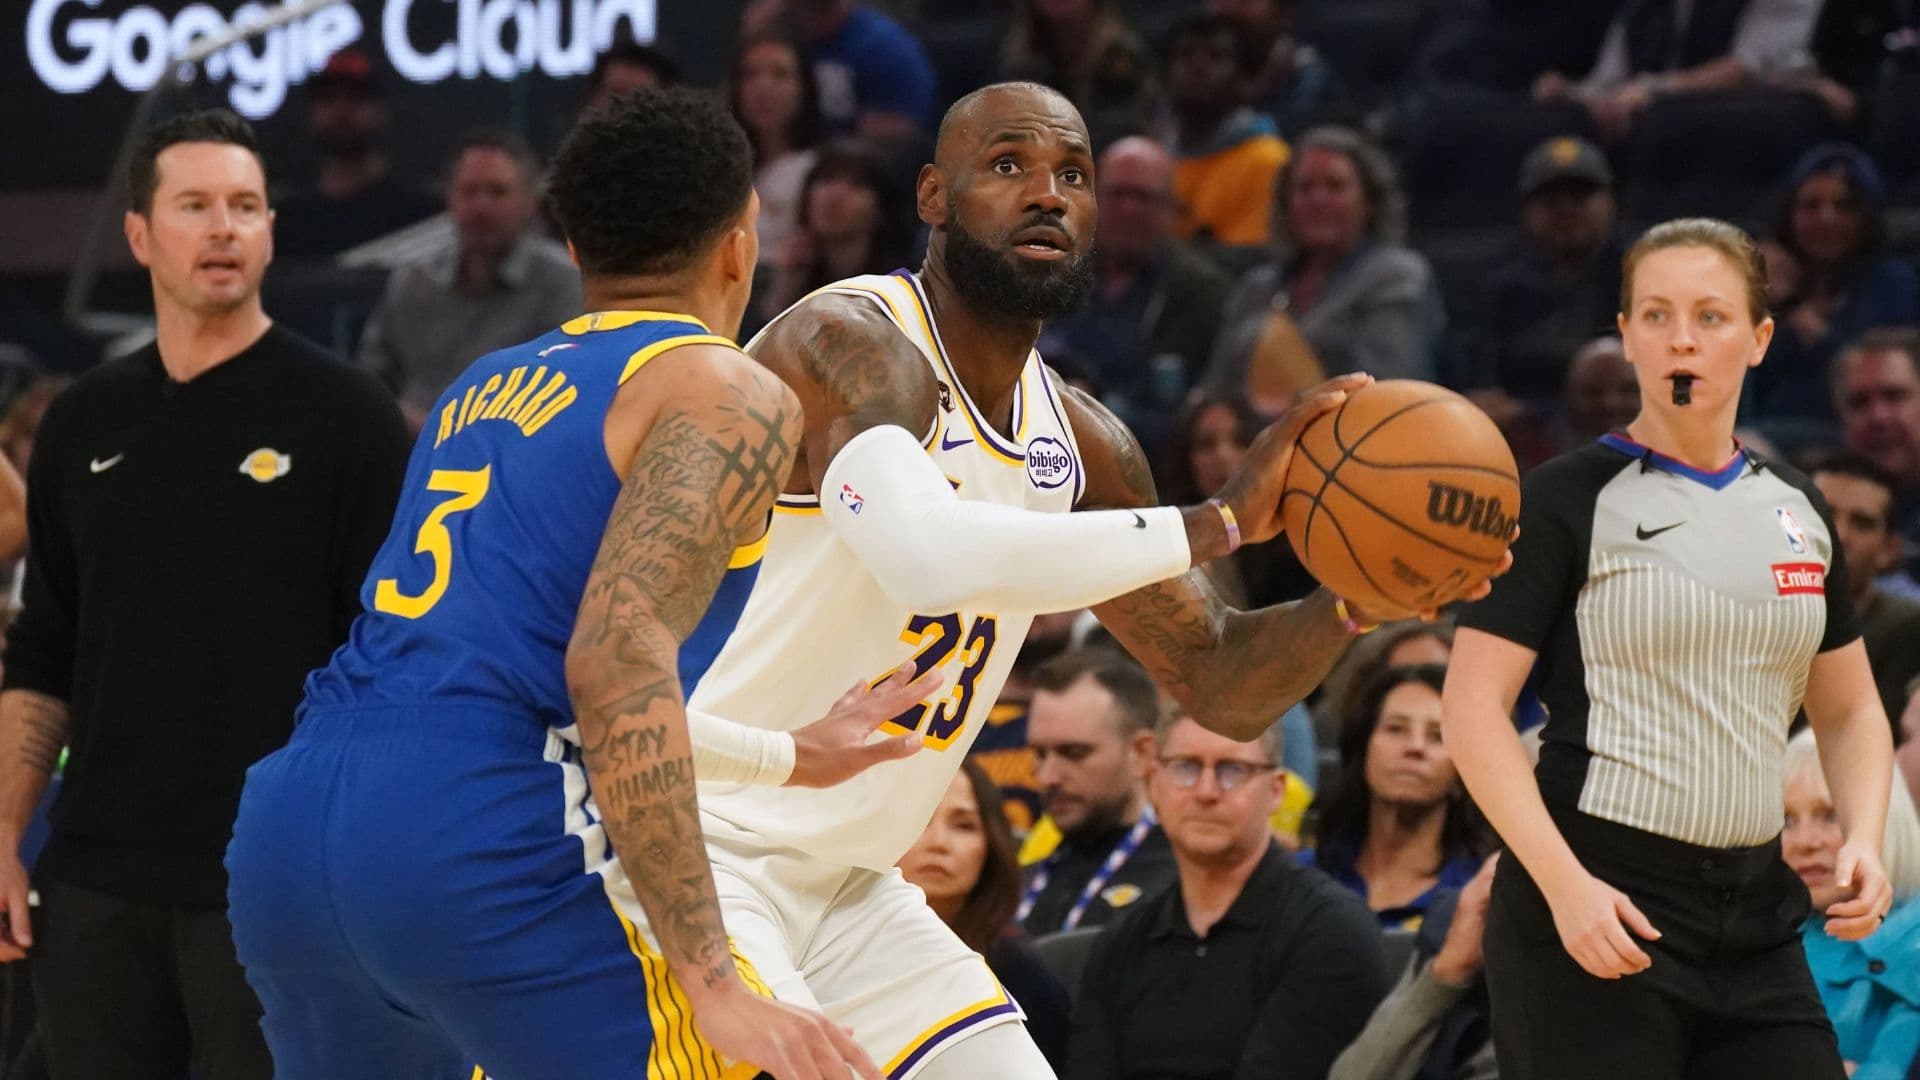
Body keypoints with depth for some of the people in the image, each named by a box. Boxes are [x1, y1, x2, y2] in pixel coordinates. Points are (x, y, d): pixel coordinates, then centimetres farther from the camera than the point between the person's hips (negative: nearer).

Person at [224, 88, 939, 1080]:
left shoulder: (483, 391, 27)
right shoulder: (731, 397, 3)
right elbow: (619, 659, -14)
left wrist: (782, 759, 48)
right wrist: (710, 981, -17)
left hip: (288, 825, 8)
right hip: (482, 847, -8)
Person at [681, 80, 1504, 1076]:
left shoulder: (1083, 449, 8)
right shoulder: (848, 345, -18)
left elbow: (1220, 684, 15)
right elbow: (933, 554, -38)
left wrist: (1353, 600, -7)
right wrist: (1218, 522, -31)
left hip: (845, 885, 9)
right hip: (689, 845, -9)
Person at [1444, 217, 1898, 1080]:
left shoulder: (1797, 510, 12)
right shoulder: (1569, 500, -4)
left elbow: (1849, 710, 22)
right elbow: (1472, 707, -10)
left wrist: (1863, 840, 2)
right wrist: (1564, 884, -20)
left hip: (1754, 916, 5)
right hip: (1597, 910, -5)